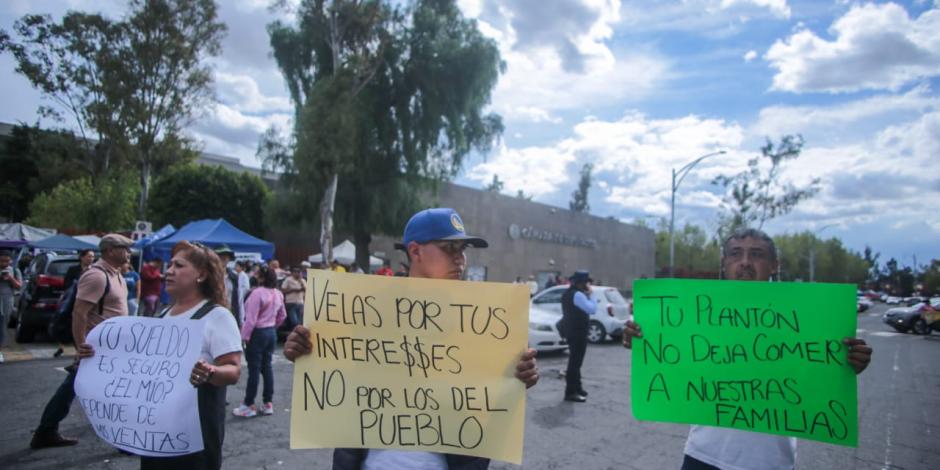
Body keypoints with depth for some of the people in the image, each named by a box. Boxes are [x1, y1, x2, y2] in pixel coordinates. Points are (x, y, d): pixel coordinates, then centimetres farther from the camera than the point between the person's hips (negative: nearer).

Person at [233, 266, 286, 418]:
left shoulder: (257, 293, -19)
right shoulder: (278, 294, 6)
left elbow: (251, 319, -19)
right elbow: (282, 315, 16)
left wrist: (244, 336, -13)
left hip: (257, 333, -7)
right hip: (271, 332, 8)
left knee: (254, 369, -1)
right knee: (267, 367, 12)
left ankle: (249, 405, 6)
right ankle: (268, 403, 16)